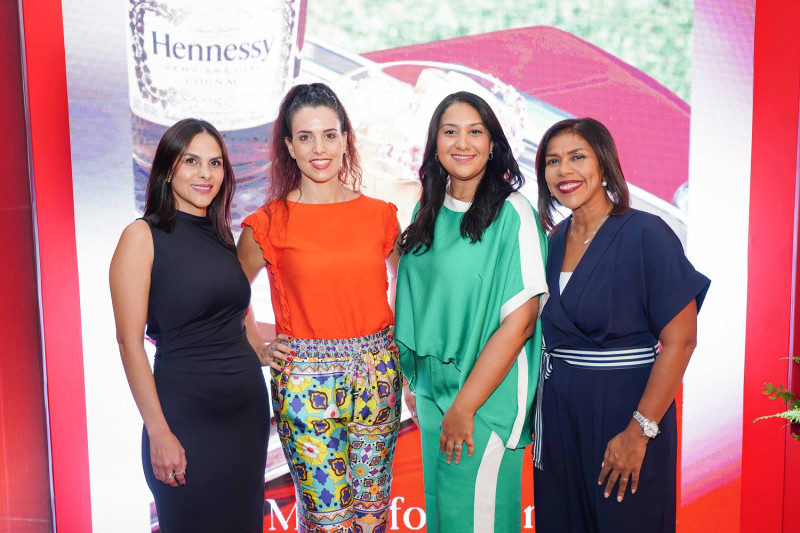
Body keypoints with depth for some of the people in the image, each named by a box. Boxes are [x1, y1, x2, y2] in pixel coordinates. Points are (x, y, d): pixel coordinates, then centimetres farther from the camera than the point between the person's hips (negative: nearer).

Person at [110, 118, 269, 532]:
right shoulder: (143, 237, -9)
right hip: (187, 415, -6)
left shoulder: (222, 235, 9)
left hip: (248, 406, 6)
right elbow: (130, 342, -13)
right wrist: (159, 433, -15)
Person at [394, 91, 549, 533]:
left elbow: (519, 321, -17)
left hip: (487, 397, -6)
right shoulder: (427, 212, 6)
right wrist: (415, 383, 8)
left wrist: (464, 407, -16)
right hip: (432, 394, 6)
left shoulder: (512, 214, -14)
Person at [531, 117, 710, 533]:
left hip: (621, 408, -6)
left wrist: (640, 430, -20)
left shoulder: (645, 234, -13)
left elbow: (680, 340, -16)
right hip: (557, 412, 6)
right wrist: (538, 414, 5)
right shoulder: (556, 241, 6)